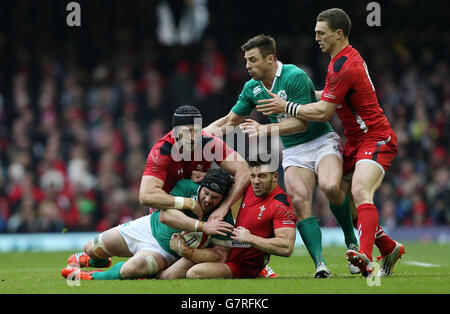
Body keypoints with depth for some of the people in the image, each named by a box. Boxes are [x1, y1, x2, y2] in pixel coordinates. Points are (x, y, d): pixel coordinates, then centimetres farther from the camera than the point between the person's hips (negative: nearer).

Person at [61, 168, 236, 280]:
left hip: (167, 251, -3)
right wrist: (202, 226, -42)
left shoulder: (224, 219, -23)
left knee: (130, 270, -33)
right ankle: (86, 258, 49)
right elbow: (165, 215, -34)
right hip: (151, 226, 3)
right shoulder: (186, 187, -22)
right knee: (92, 249, 10)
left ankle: (92, 277, -5)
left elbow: (221, 254, -21)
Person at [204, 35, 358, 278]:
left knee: (330, 186, -32)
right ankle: (319, 263, -27)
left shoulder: (295, 76, -17)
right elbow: (230, 120, 17)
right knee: (300, 202, -20)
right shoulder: (252, 88, 4)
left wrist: (265, 129, -28)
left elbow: (302, 122, -21)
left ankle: (351, 240, -9)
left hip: (323, 141, -5)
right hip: (293, 151, 5)